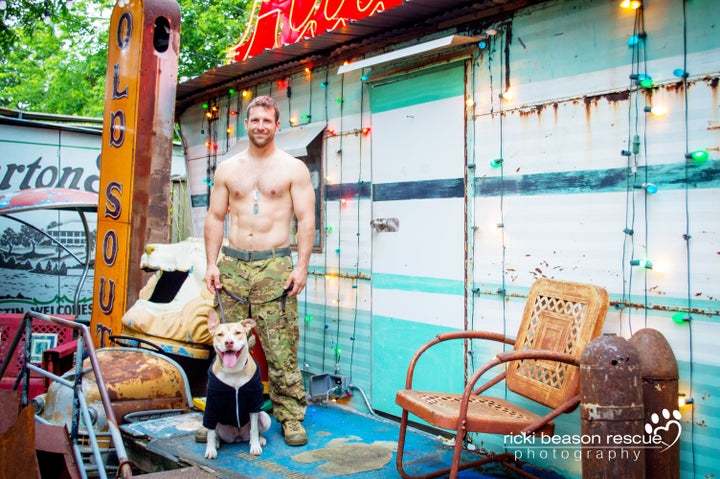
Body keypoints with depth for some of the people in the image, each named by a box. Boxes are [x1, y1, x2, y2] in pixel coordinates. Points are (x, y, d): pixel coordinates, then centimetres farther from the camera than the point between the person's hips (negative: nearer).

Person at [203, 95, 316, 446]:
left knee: (281, 348, -4)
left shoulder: (293, 168, 4)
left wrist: (301, 266, -9)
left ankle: (291, 415, 7)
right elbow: (215, 217, 13)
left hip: (274, 265, -3)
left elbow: (306, 219, -1)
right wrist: (212, 263, 4)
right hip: (231, 263, 3)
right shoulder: (227, 169, 13)